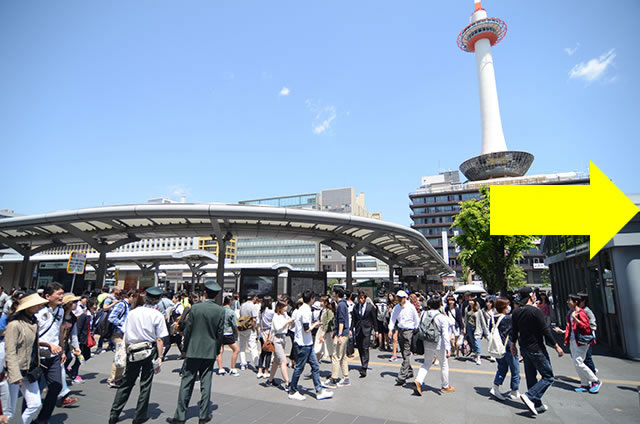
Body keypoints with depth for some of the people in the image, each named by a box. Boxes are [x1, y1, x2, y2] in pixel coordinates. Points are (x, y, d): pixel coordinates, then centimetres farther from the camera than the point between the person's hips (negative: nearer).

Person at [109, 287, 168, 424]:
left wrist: (126, 353, 16)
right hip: (150, 352, -3)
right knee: (145, 385, 9)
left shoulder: (132, 313, 1)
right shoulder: (157, 315, -9)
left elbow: (126, 336, 6)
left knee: (126, 384, 16)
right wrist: (159, 358, -1)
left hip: (133, 352, 3)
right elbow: (159, 340, -8)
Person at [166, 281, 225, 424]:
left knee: (186, 383, 9)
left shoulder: (195, 308, -10)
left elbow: (188, 330, -4)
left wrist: (185, 348, 9)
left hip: (193, 351, -1)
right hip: (210, 352, 1)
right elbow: (220, 333, -2)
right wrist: (217, 350, 11)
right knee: (206, 384, 10)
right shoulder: (221, 311, -6)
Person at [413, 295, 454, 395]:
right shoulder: (442, 317, -16)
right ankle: (445, 386, 30)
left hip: (427, 344, 4)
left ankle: (418, 381, -1)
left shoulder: (424, 314, -2)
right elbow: (445, 334, -19)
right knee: (444, 365, 16)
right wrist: (448, 348, -16)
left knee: (426, 363, 16)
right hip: (439, 345, -4)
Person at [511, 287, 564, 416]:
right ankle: (530, 396, -10)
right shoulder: (536, 311, -18)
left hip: (524, 348, 7)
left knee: (531, 377, 15)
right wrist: (557, 346, -5)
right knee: (548, 377, 3)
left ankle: (537, 404, 22)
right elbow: (545, 331, -15)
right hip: (536, 349, -7)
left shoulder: (516, 312, 4)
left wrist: (513, 344, 23)